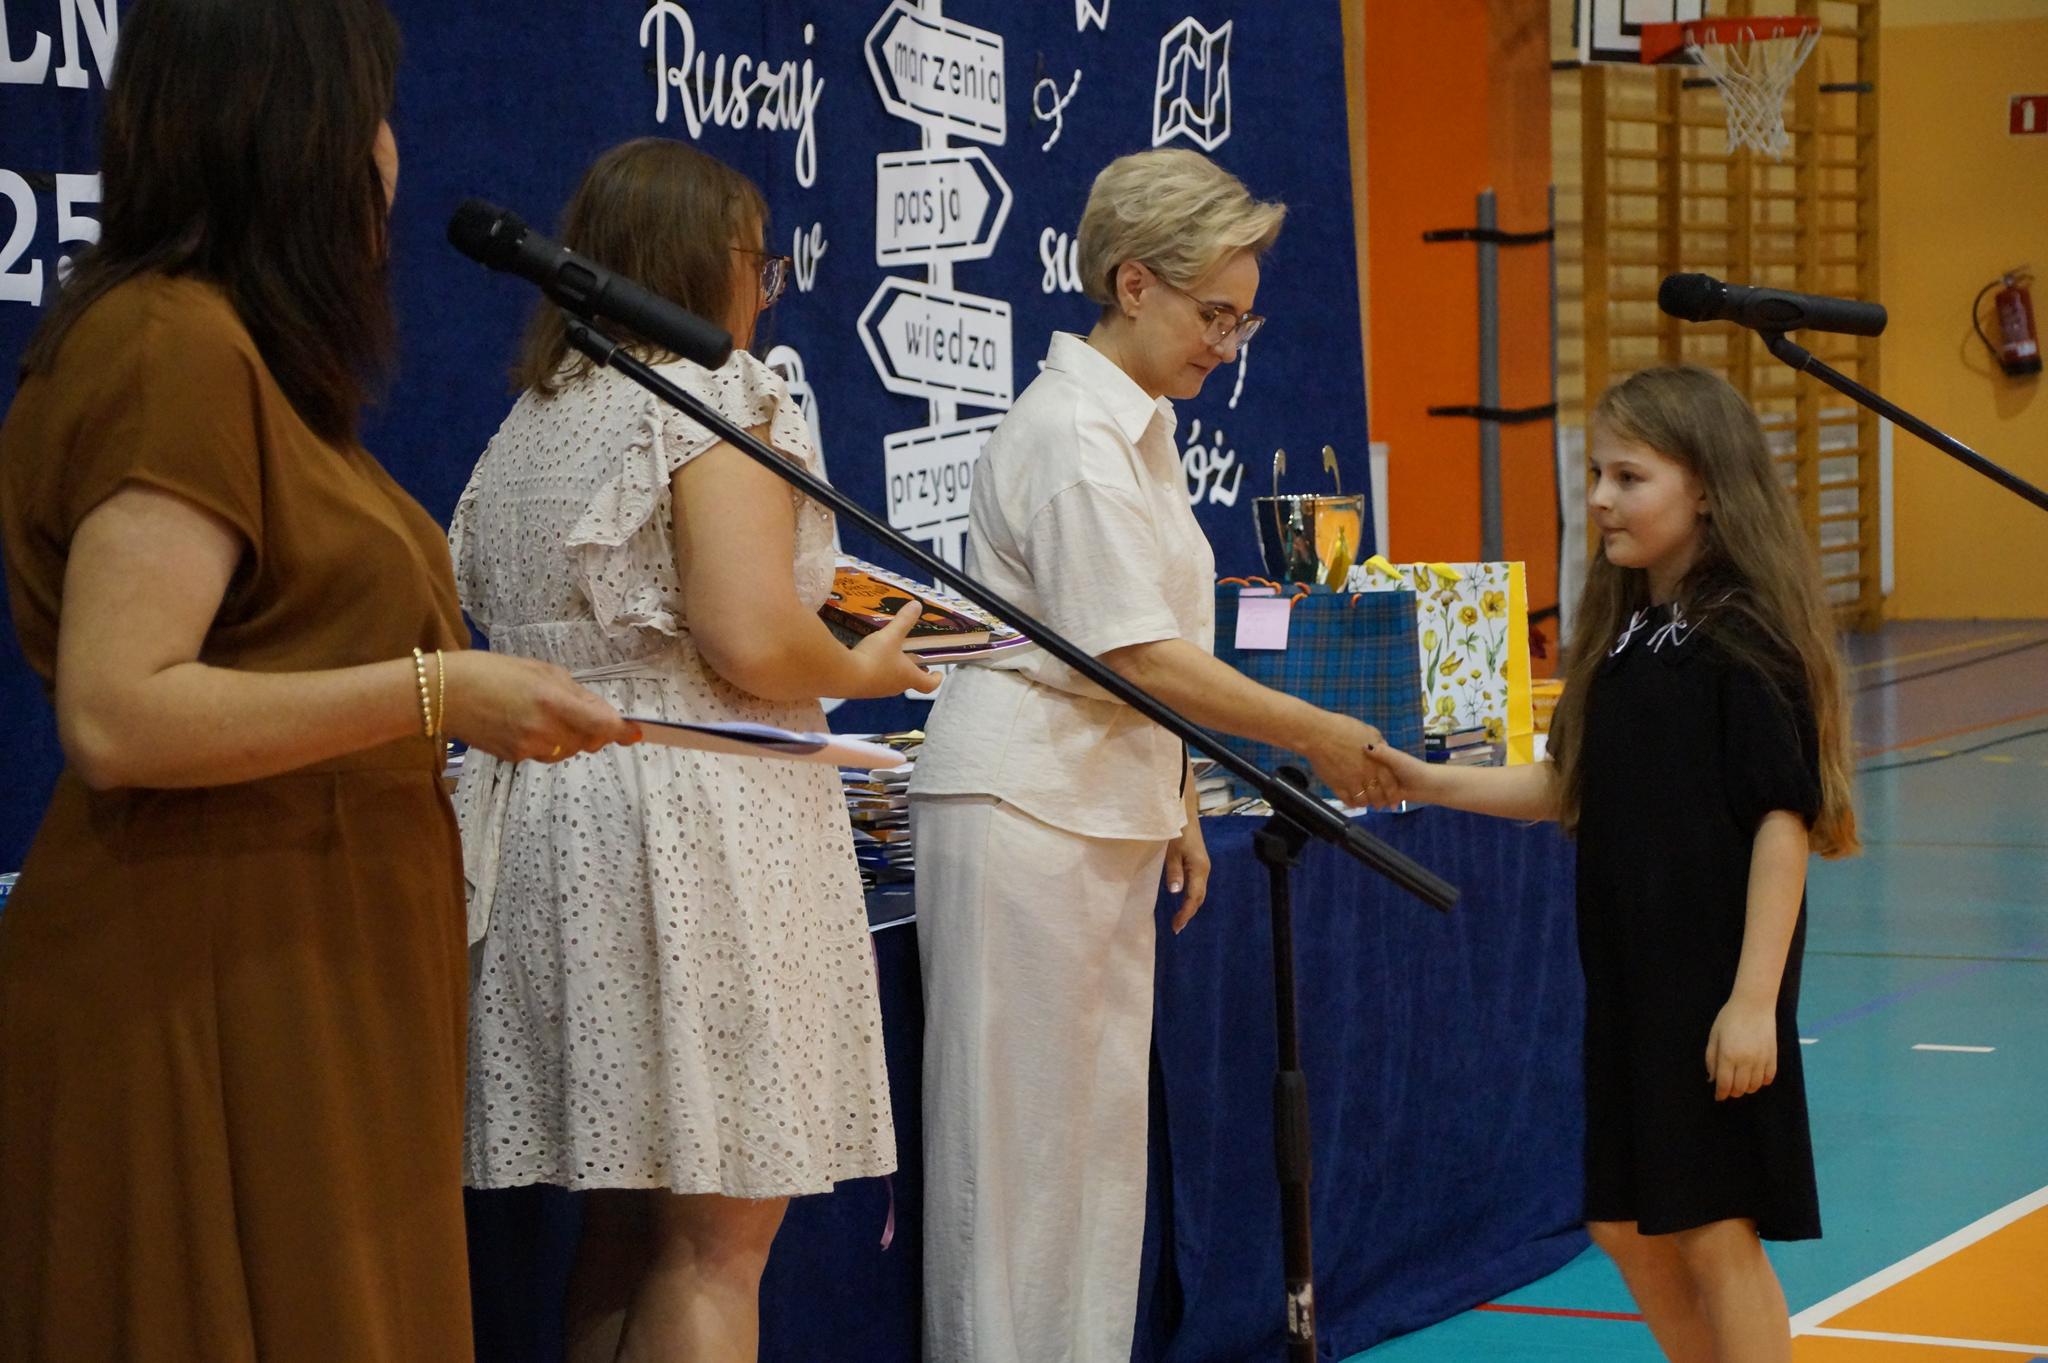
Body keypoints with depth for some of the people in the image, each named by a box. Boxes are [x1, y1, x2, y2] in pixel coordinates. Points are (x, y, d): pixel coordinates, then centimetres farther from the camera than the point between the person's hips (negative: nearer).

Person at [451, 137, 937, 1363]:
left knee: (630, 1223, 14)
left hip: (543, 811, 8)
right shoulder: (718, 392, -7)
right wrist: (865, 672, 1)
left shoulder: (526, 426, 18)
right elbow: (752, 643, -18)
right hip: (699, 826, -8)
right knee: (718, 1235, -5)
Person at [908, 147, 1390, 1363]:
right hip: (1024, 811, -10)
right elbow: (1136, 657, -22)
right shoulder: (1073, 437, -17)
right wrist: (1317, 736, -18)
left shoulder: (1138, 428, 14)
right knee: (1020, 1130, -4)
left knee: (1103, 1124, 12)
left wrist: (1177, 807, 18)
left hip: (1100, 819, 10)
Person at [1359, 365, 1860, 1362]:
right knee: (1625, 1226, 13)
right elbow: (1572, 789, 16)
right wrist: (1427, 783, 6)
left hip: (1717, 985, -8)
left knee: (1714, 1232, -2)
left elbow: (1784, 821, -17)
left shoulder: (1746, 637, -14)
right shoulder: (1620, 631, 10)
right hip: (1626, 978, 8)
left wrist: (1755, 998, -20)